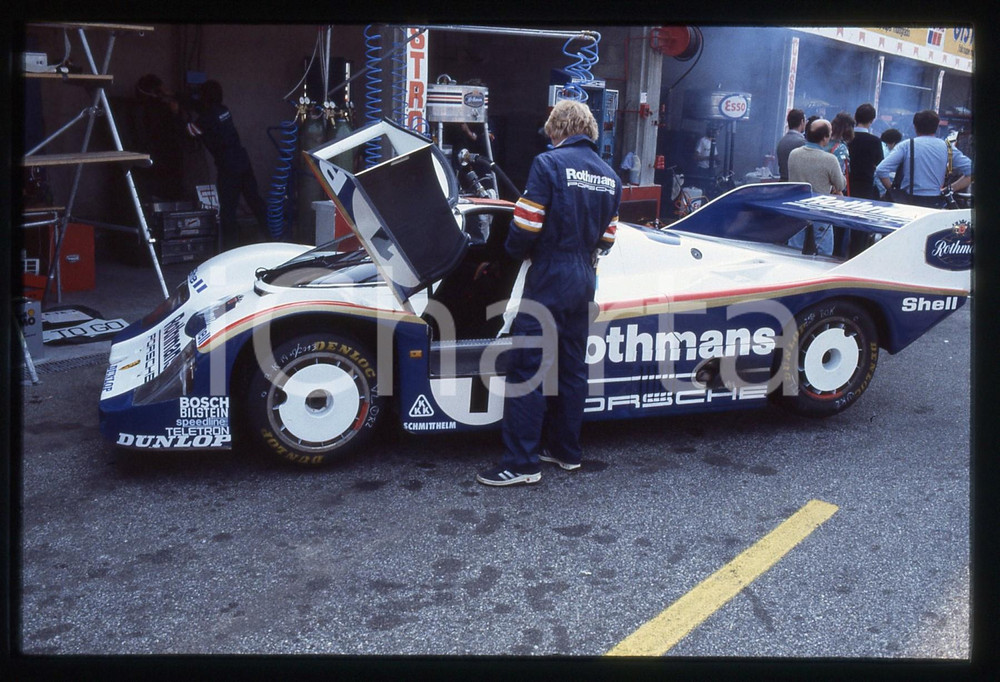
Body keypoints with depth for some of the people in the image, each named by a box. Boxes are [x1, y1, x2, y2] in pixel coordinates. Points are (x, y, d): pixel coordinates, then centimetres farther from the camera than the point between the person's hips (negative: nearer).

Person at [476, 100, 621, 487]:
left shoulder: (548, 164, -11)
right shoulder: (609, 176, 9)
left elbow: (526, 226, -15)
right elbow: (606, 238, 11)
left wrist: (515, 249, 4)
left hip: (547, 280, -7)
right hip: (584, 282, 7)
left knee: (527, 369, -4)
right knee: (572, 367, 15)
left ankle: (522, 463, -3)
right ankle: (566, 451, 24)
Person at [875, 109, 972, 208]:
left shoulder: (905, 146, 1)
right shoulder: (947, 147, 7)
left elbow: (881, 170, -9)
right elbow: (971, 171, 3)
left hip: (910, 201, -1)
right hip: (936, 204, 1)